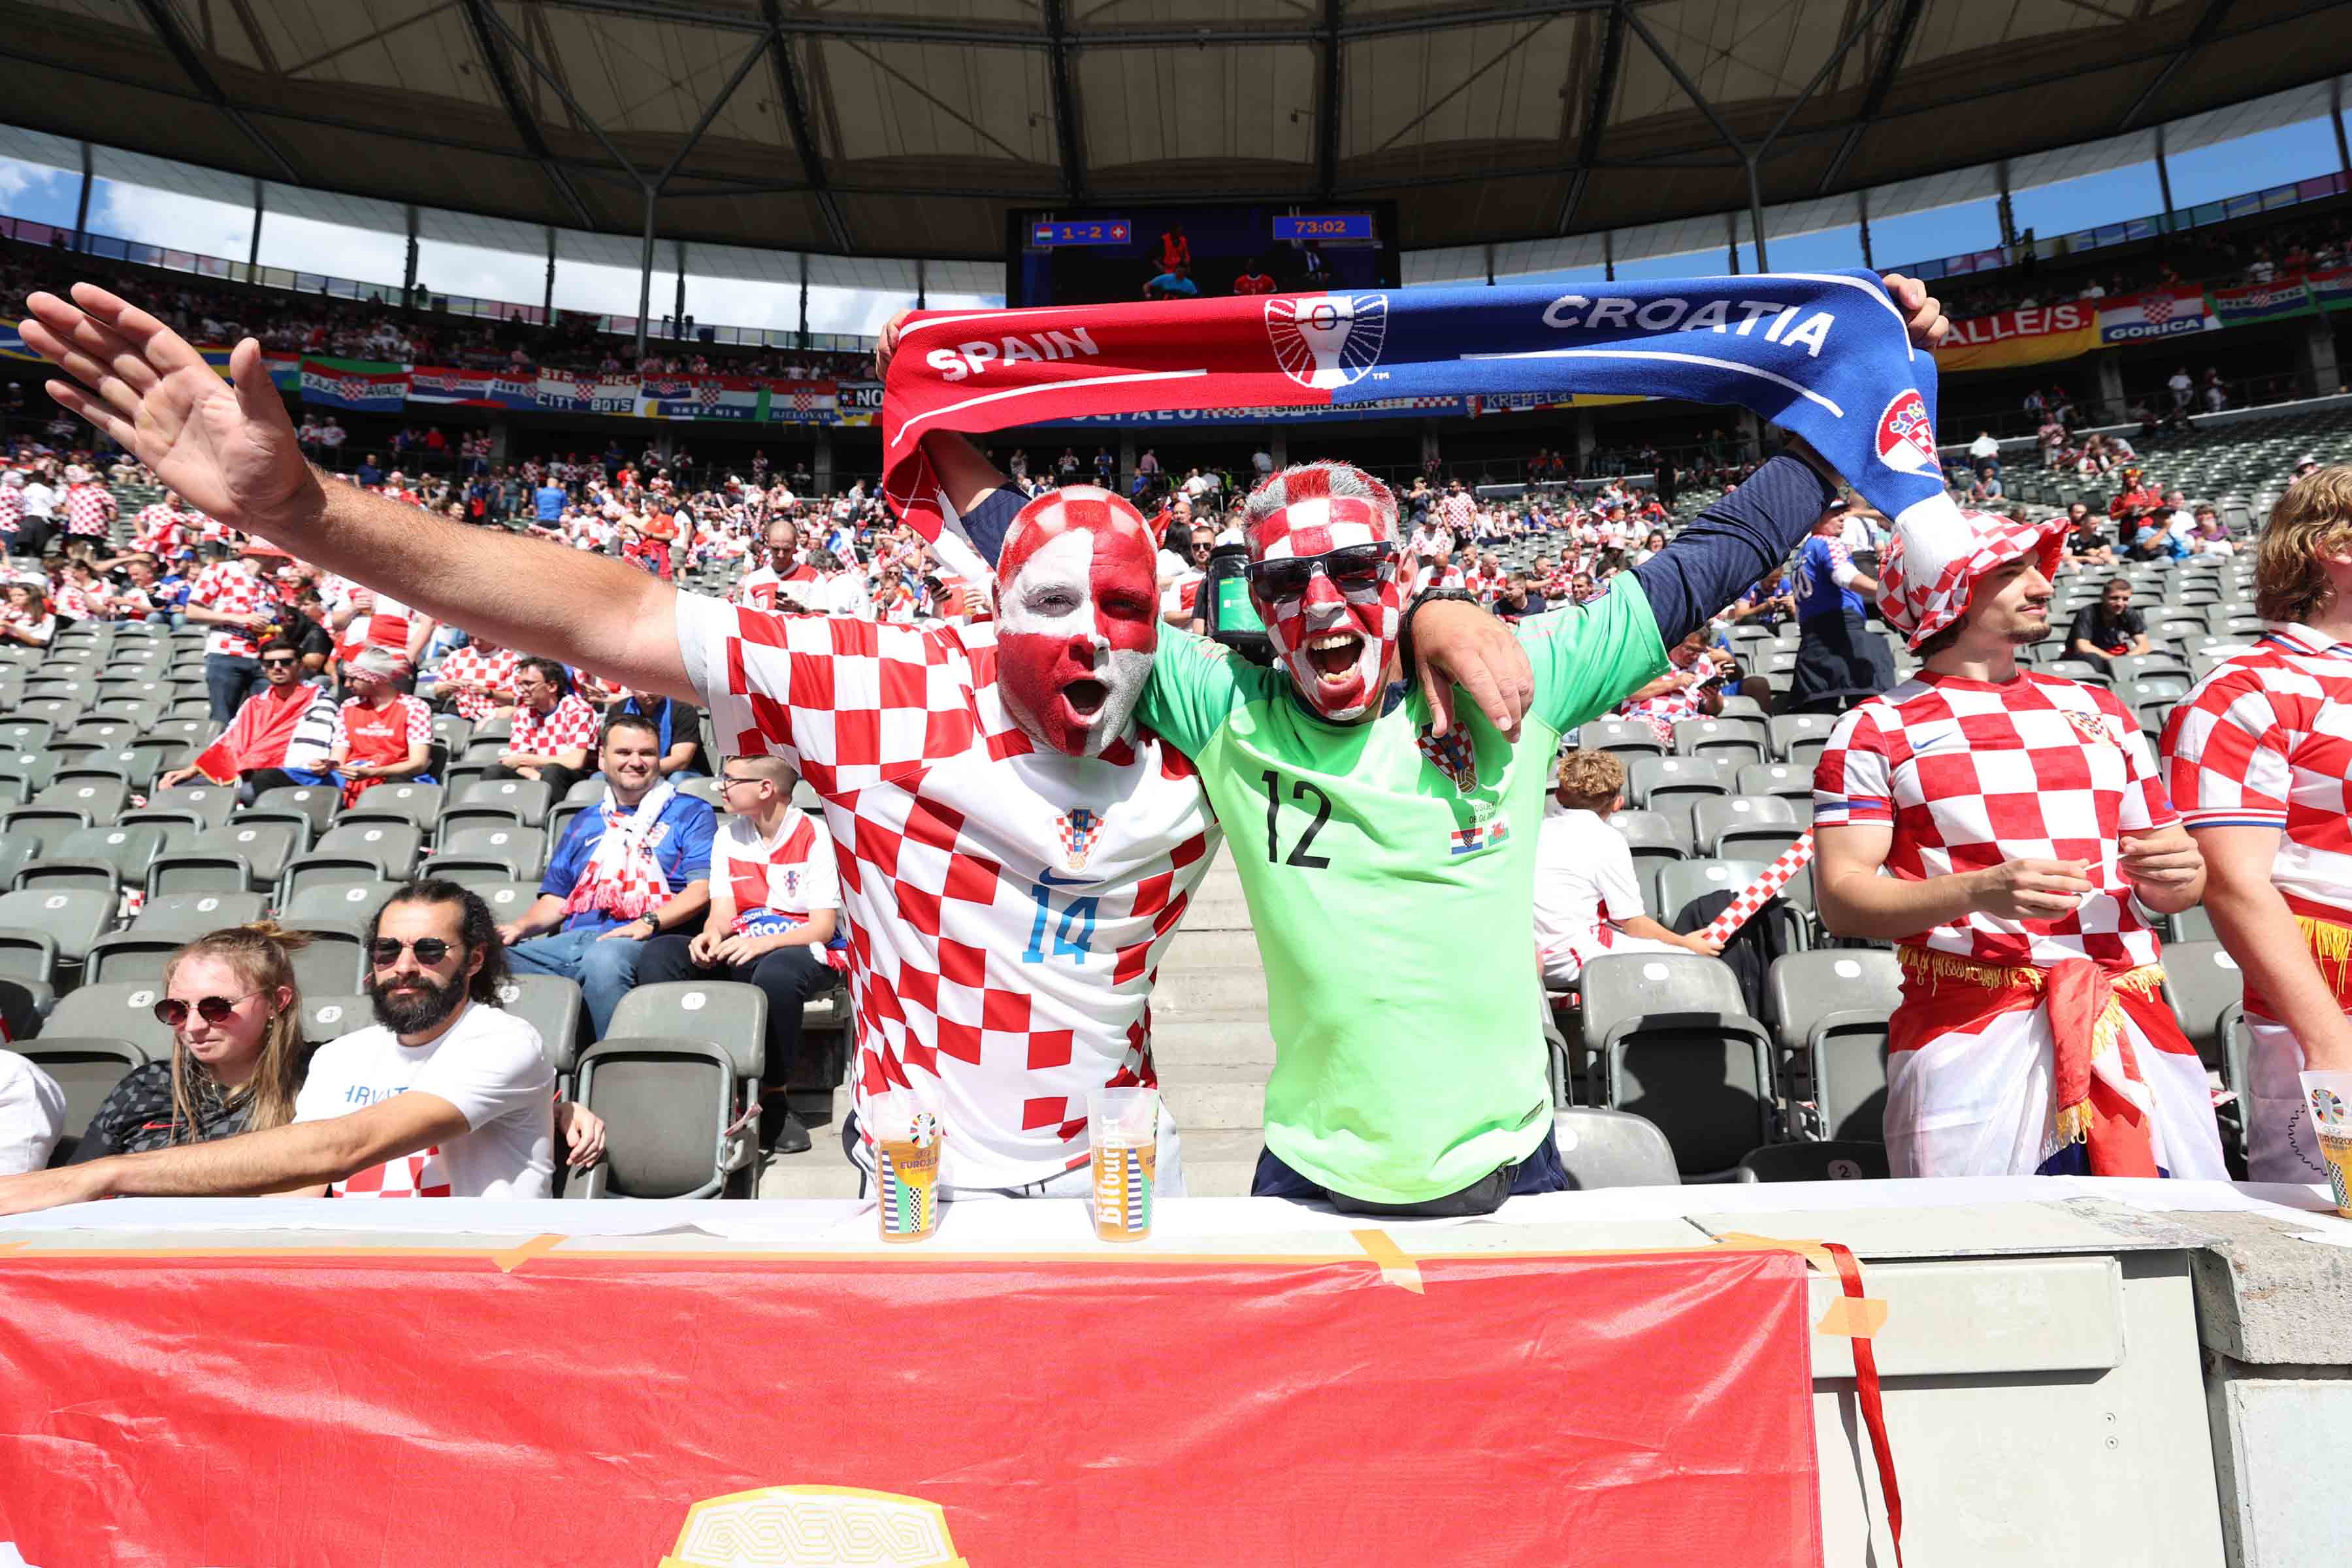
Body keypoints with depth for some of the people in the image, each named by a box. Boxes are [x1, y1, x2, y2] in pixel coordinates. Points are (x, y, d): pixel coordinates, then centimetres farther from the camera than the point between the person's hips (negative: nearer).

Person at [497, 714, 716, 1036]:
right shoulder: (585, 821, 30)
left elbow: (702, 888, -2)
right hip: (572, 938, 5)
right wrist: (521, 925, 7)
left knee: (603, 958, -39)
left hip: (642, 943, -5)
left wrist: (649, 922, -17)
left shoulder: (691, 813, 12)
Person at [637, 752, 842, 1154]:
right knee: (660, 954, -19)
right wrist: (711, 936, -19)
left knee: (776, 972, -41)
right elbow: (722, 913, 6)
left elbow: (823, 926, -12)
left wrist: (763, 942, -29)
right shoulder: (728, 838, 14)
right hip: (739, 954, 6)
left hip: (804, 953, -6)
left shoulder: (816, 837, -6)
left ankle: (774, 1098, -23)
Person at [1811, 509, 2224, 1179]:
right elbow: (1840, 898, -6)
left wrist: (2177, 874, -2)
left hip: (2137, 1029, 5)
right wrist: (1980, 891, -21)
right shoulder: (1876, 731, 3)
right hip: (1970, 1035, -4)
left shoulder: (2098, 711, 19)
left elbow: (2173, 886, 22)